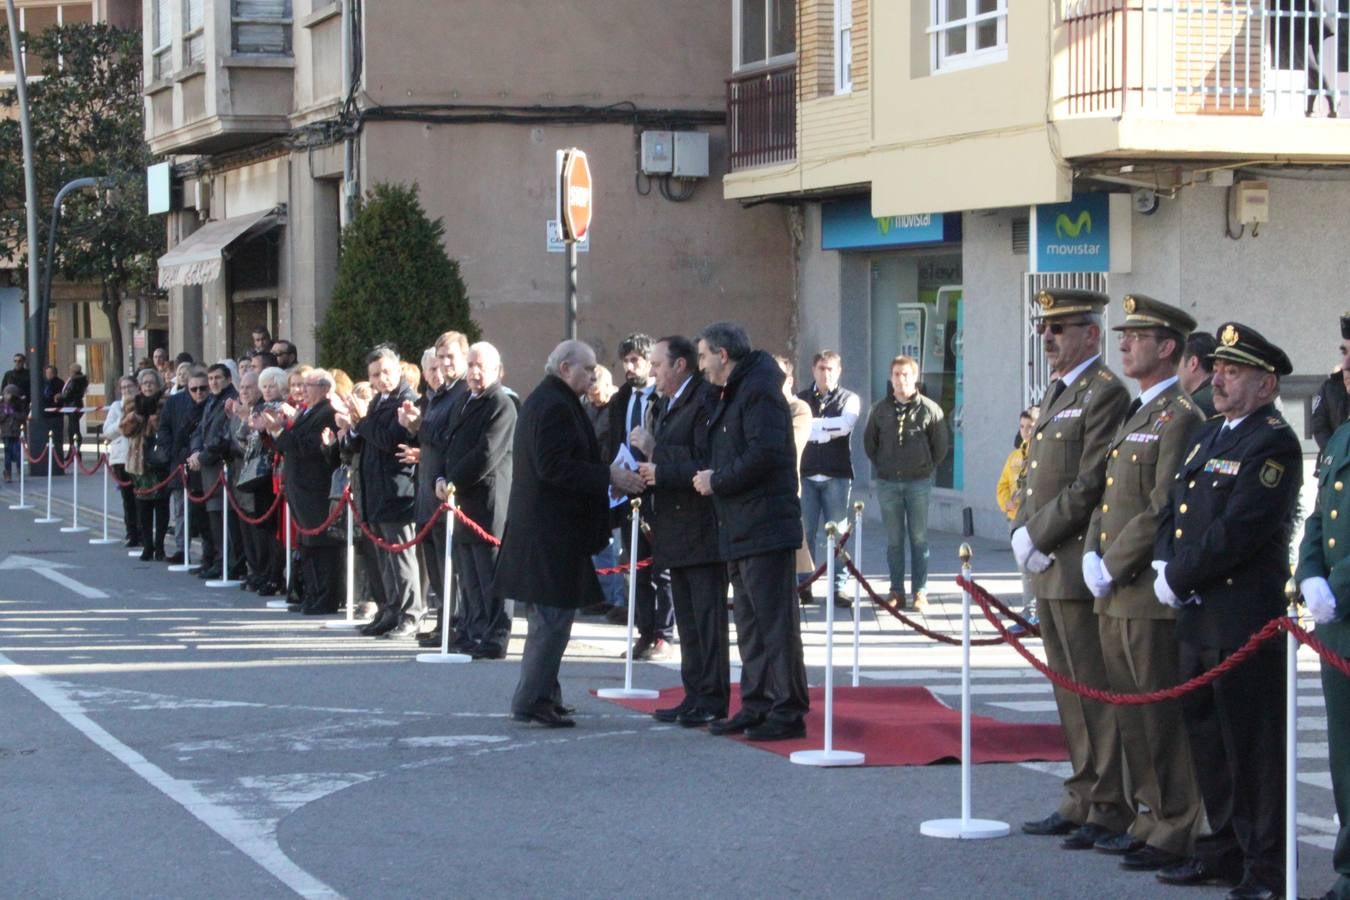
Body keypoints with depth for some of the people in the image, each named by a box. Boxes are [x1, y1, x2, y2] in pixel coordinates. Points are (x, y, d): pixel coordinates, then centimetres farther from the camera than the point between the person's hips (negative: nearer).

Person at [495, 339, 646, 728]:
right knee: (553, 617, -8)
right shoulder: (554, 406, -16)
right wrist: (609, 477, -21)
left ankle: (542, 695, 22)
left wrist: (610, 476, 12)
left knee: (549, 619, 16)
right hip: (553, 531, -11)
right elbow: (555, 466, -24)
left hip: (541, 529, 11)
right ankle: (532, 700, -6)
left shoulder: (544, 402, 18)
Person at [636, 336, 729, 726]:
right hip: (675, 531, 10)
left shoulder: (706, 401, -14)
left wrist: (662, 473, -17)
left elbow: (707, 466, -20)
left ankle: (712, 699, 0)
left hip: (701, 529, -10)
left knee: (708, 616, -5)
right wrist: (652, 453, 6)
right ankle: (695, 696, 19)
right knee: (687, 619, 13)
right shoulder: (667, 405, 18)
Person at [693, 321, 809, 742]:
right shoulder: (731, 395, 20)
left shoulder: (759, 391, -13)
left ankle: (788, 712, -6)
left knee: (774, 621, -8)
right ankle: (756, 706, 20)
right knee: (750, 624, 14)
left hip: (765, 529, -11)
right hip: (739, 530, 11)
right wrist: (710, 478, 9)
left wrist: (717, 481, -13)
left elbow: (765, 454, -23)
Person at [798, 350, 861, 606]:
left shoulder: (849, 399, 7)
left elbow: (845, 425, -12)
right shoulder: (801, 399, 12)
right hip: (806, 474, 1)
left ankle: (839, 587, 3)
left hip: (837, 476, -1)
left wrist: (812, 425, -8)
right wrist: (827, 430, -13)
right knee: (805, 532, 2)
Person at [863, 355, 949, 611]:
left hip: (919, 482, -2)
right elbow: (869, 442, 16)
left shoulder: (929, 409, -1)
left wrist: (926, 468, 4)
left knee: (919, 538, 1)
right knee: (894, 540, 5)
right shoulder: (879, 409, 5)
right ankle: (897, 591, 9)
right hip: (887, 483, 2)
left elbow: (940, 445, 6)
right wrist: (882, 467, 11)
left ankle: (919, 592, 5)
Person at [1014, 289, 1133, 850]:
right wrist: (1023, 533, 5)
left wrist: (1038, 536, -14)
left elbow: (1091, 485, -18)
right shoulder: (1056, 393, 18)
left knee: (1096, 691, -5)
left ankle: (1110, 811, -1)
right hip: (1049, 569, 9)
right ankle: (1081, 802, 20)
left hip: (1080, 567, -9)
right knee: (1069, 691, 13)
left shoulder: (1104, 393, -12)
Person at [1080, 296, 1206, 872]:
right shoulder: (1133, 415, 18)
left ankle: (1174, 833, 1)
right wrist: (1092, 555, 4)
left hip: (1152, 592, -9)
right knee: (1130, 715, 14)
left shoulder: (1180, 417, -12)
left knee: (1163, 716, -4)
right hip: (1114, 594, 9)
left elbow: (1163, 510, -18)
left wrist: (1114, 566, -15)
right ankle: (1147, 819, 23)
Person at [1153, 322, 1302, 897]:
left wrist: (1179, 577, -13)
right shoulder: (1211, 434, 16)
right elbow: (1175, 508, 17)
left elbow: (1237, 532, -20)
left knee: (1253, 744, -4)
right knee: (1206, 735, 15)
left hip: (1246, 619, -9)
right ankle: (1223, 850, 26)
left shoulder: (1274, 444, -13)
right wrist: (1164, 565, 0)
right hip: (1197, 613, 9)